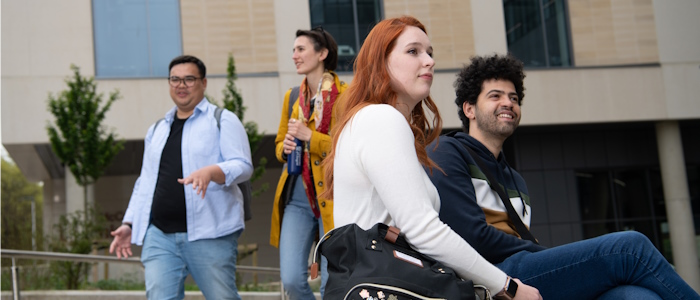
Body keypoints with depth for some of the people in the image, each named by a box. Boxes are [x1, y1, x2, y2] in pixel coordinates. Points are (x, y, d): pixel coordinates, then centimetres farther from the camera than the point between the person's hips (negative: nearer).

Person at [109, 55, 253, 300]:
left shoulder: (223, 120, 5)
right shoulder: (157, 130, 23)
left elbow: (243, 166, -6)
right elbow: (145, 182, 26)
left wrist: (211, 172, -25)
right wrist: (129, 223, 16)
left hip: (209, 234, -4)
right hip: (159, 235, 5)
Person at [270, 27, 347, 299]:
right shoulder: (292, 97, 14)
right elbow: (279, 142, 23)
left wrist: (310, 136, -17)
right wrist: (285, 148, -1)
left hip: (333, 198, -5)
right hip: (297, 196, 5)